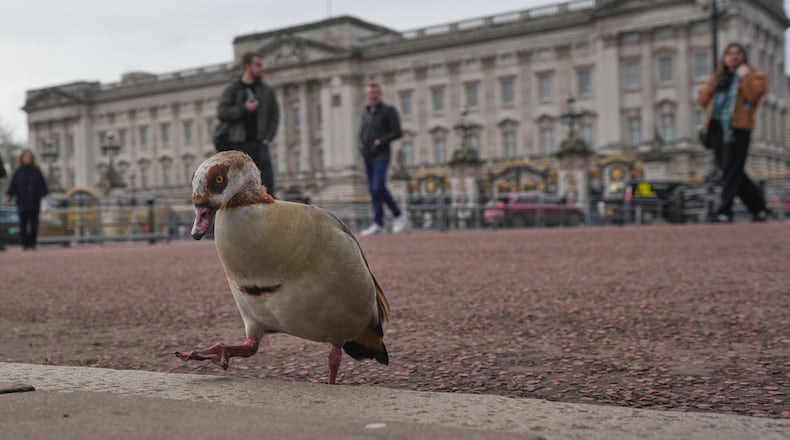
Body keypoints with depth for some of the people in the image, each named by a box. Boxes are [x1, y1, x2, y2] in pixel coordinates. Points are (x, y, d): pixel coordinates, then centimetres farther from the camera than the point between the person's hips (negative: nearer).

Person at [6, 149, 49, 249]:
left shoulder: (36, 171, 6)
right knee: (23, 223, -1)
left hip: (34, 202, 0)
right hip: (22, 202, 0)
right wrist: (10, 195, -11)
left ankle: (32, 243, 4)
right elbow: (13, 185, 2)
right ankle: (25, 243, 2)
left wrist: (43, 194, -7)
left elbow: (42, 185, 6)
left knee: (34, 223, -1)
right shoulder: (18, 172, 6)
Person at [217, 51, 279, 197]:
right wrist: (244, 109, -14)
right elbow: (221, 113, -4)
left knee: (267, 179, -11)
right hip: (239, 144, -1)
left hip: (260, 143, 1)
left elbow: (274, 116, 11)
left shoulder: (267, 90, 10)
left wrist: (268, 138, -1)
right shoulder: (232, 89, 5)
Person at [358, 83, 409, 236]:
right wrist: (361, 144, 8)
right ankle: (379, 224, 6)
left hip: (381, 156, -6)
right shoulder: (366, 112, 16)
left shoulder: (389, 111, -1)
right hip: (368, 157, 6)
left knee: (378, 188, -17)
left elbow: (397, 132, -5)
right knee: (373, 189, 4)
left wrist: (380, 141, -14)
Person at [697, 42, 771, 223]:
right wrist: (712, 86, 3)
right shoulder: (717, 78, 27)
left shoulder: (753, 75, 11)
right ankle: (759, 206, 15)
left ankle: (724, 211, -15)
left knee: (731, 170, -12)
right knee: (727, 169, 5)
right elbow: (702, 100, 18)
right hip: (717, 127, 6)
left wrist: (745, 77, -8)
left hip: (737, 127, -6)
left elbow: (753, 95, -8)